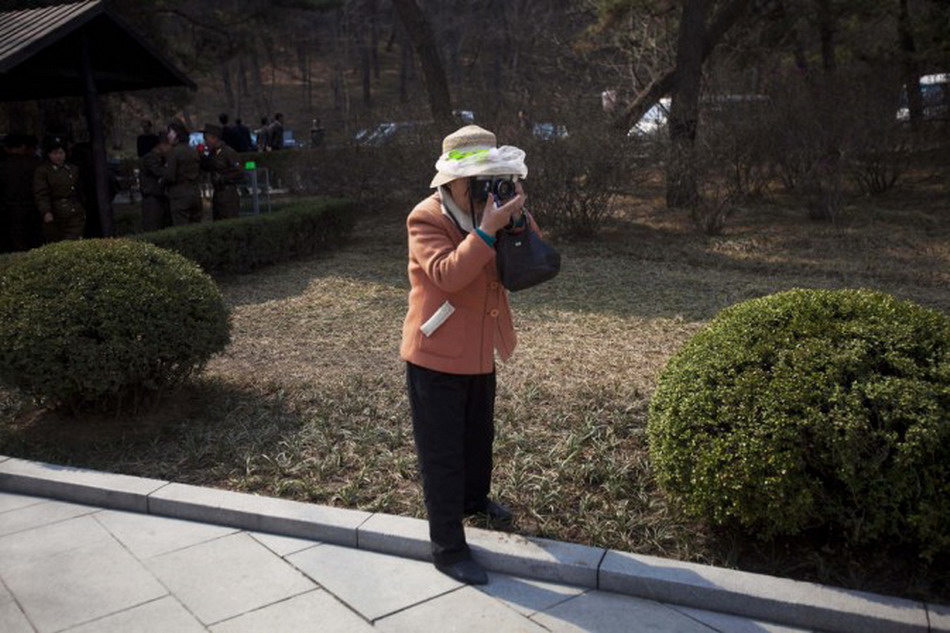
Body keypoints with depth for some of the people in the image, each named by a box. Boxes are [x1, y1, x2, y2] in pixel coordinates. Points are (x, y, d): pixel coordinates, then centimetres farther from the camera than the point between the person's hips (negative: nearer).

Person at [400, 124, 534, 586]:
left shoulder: (487, 210, 4)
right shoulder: (426, 219, -17)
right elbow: (448, 275, -32)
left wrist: (518, 219, -16)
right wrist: (486, 230, -35)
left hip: (480, 352, 7)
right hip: (436, 356, -7)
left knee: (479, 436, 25)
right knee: (442, 453, 1)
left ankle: (475, 499, 51)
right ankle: (447, 548, 13)